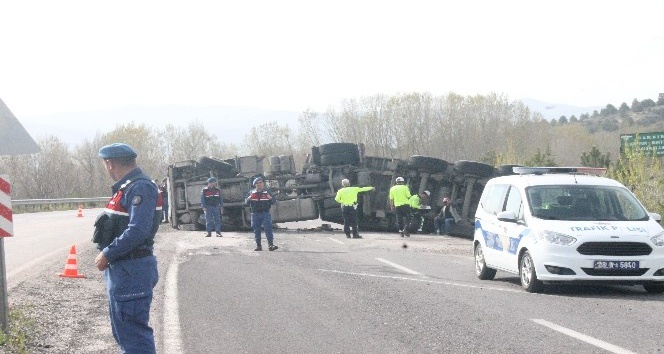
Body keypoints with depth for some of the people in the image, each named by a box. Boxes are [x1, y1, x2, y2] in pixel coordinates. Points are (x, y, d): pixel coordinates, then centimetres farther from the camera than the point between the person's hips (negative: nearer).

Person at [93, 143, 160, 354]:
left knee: (133, 333, -8)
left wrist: (107, 254, -18)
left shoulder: (140, 188, -17)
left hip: (131, 271, -11)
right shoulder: (126, 187, 15)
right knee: (123, 330, 18)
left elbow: (138, 231, -26)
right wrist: (107, 253, 6)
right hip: (121, 269, 11)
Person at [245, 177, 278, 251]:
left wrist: (271, 198, -16)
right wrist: (249, 198, -15)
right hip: (255, 214, 2)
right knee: (256, 230, 4)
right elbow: (246, 202, 8)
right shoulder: (251, 192, 10)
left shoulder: (267, 192, 8)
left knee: (268, 229, -10)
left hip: (265, 213, -2)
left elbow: (274, 201, 7)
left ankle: (271, 245, -13)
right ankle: (258, 246, 10)